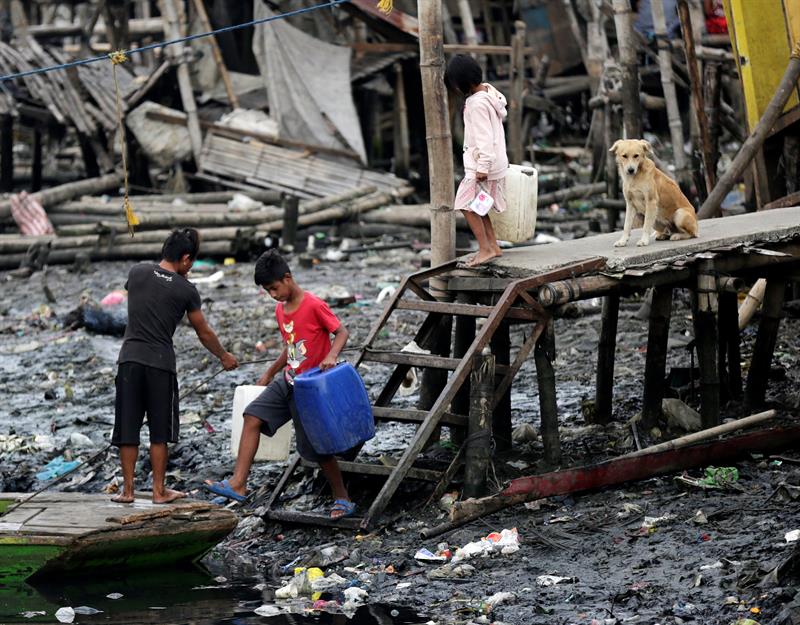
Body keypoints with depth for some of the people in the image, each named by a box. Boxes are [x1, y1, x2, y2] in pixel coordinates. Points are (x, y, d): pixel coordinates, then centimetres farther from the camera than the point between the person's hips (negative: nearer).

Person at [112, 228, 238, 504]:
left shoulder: (137, 272, 3)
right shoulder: (186, 290, -2)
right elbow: (203, 332, 9)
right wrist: (224, 357, 25)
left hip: (129, 360, 2)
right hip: (161, 363, -2)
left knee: (127, 429, 6)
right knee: (159, 431, 7)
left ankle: (127, 490, 10)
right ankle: (159, 491, 11)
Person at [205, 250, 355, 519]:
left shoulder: (314, 305, -16)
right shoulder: (281, 310, 8)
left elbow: (341, 332, -14)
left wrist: (331, 356, -32)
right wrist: (270, 373, 26)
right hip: (287, 381, 8)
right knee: (253, 416, -8)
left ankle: (343, 499, 15)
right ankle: (238, 484, -11)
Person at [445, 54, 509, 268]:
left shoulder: (478, 103, -21)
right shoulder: (488, 91, 10)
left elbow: (484, 137, -23)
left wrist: (482, 167, -21)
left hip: (482, 163, -10)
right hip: (496, 160, 10)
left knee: (467, 204, -5)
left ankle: (485, 249, -4)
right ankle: (493, 246, 17)